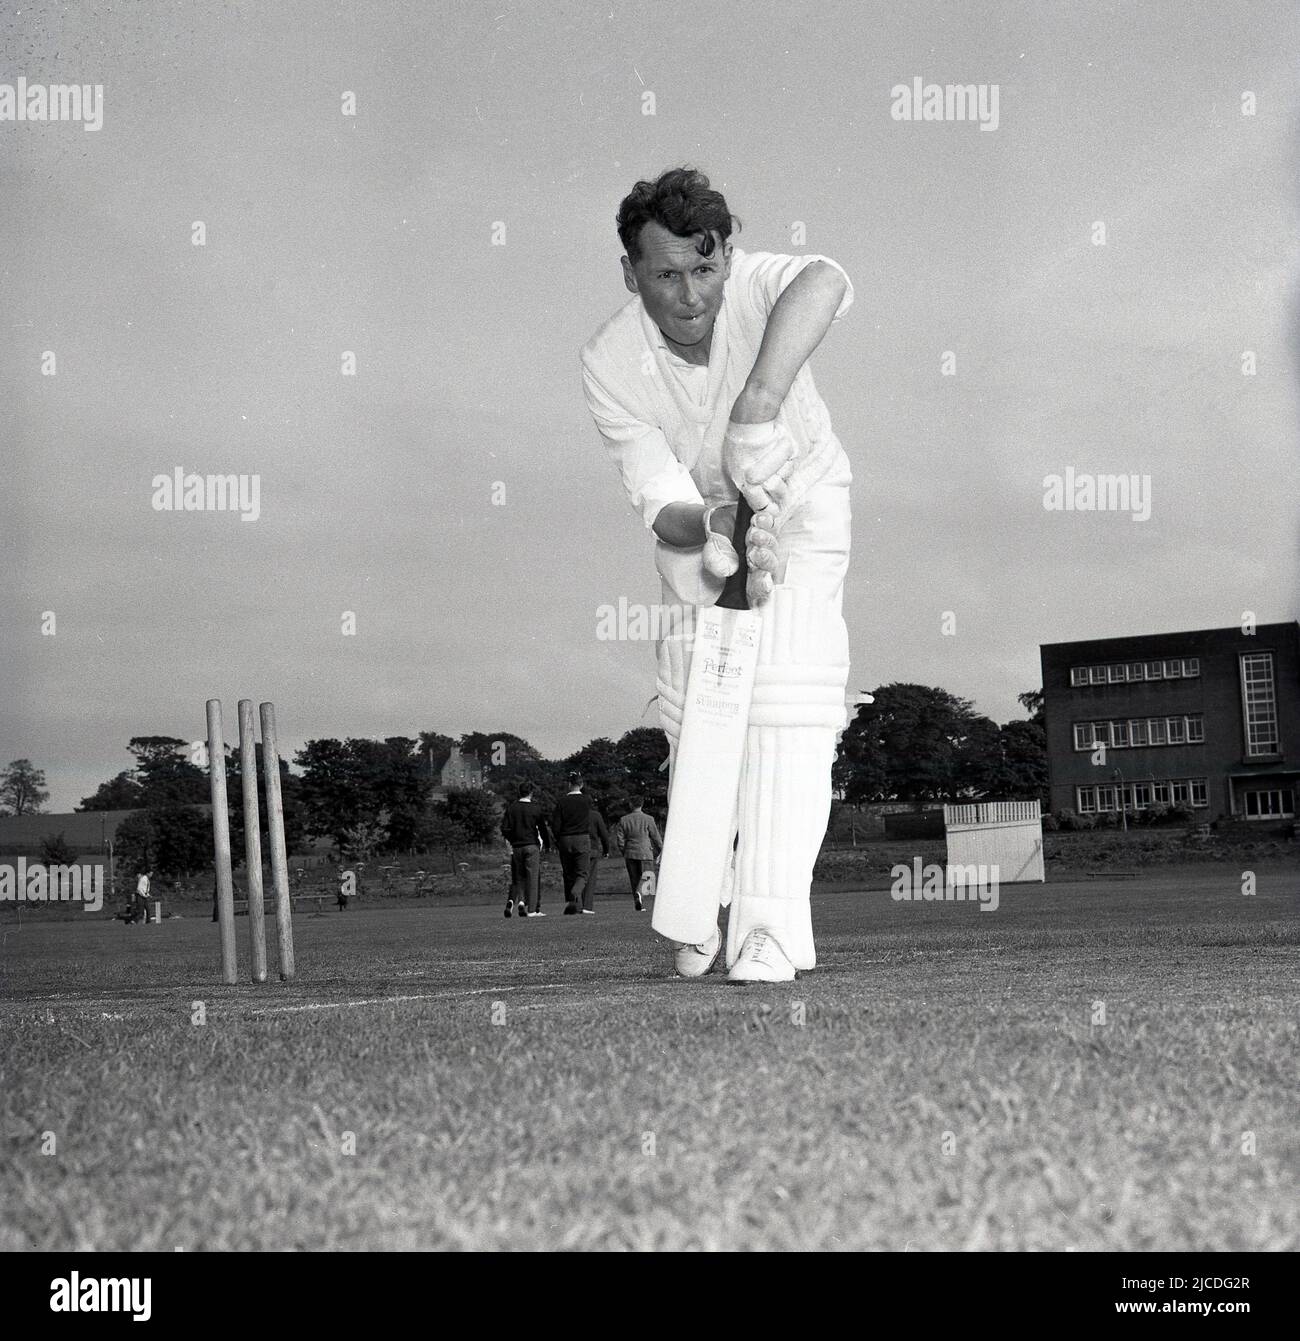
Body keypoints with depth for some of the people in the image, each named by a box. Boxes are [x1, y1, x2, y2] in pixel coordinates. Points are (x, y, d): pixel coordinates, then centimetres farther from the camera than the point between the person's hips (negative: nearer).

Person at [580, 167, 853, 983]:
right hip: (697, 519, 2)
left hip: (800, 498, -2)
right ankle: (701, 912, 27)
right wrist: (714, 534, -51)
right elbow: (661, 498, -29)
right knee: (695, 712, 6)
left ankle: (771, 931, -21)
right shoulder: (609, 365, -26)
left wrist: (756, 414, -70)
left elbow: (825, 285, -58)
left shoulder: (754, 286, -33)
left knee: (789, 705, -17)